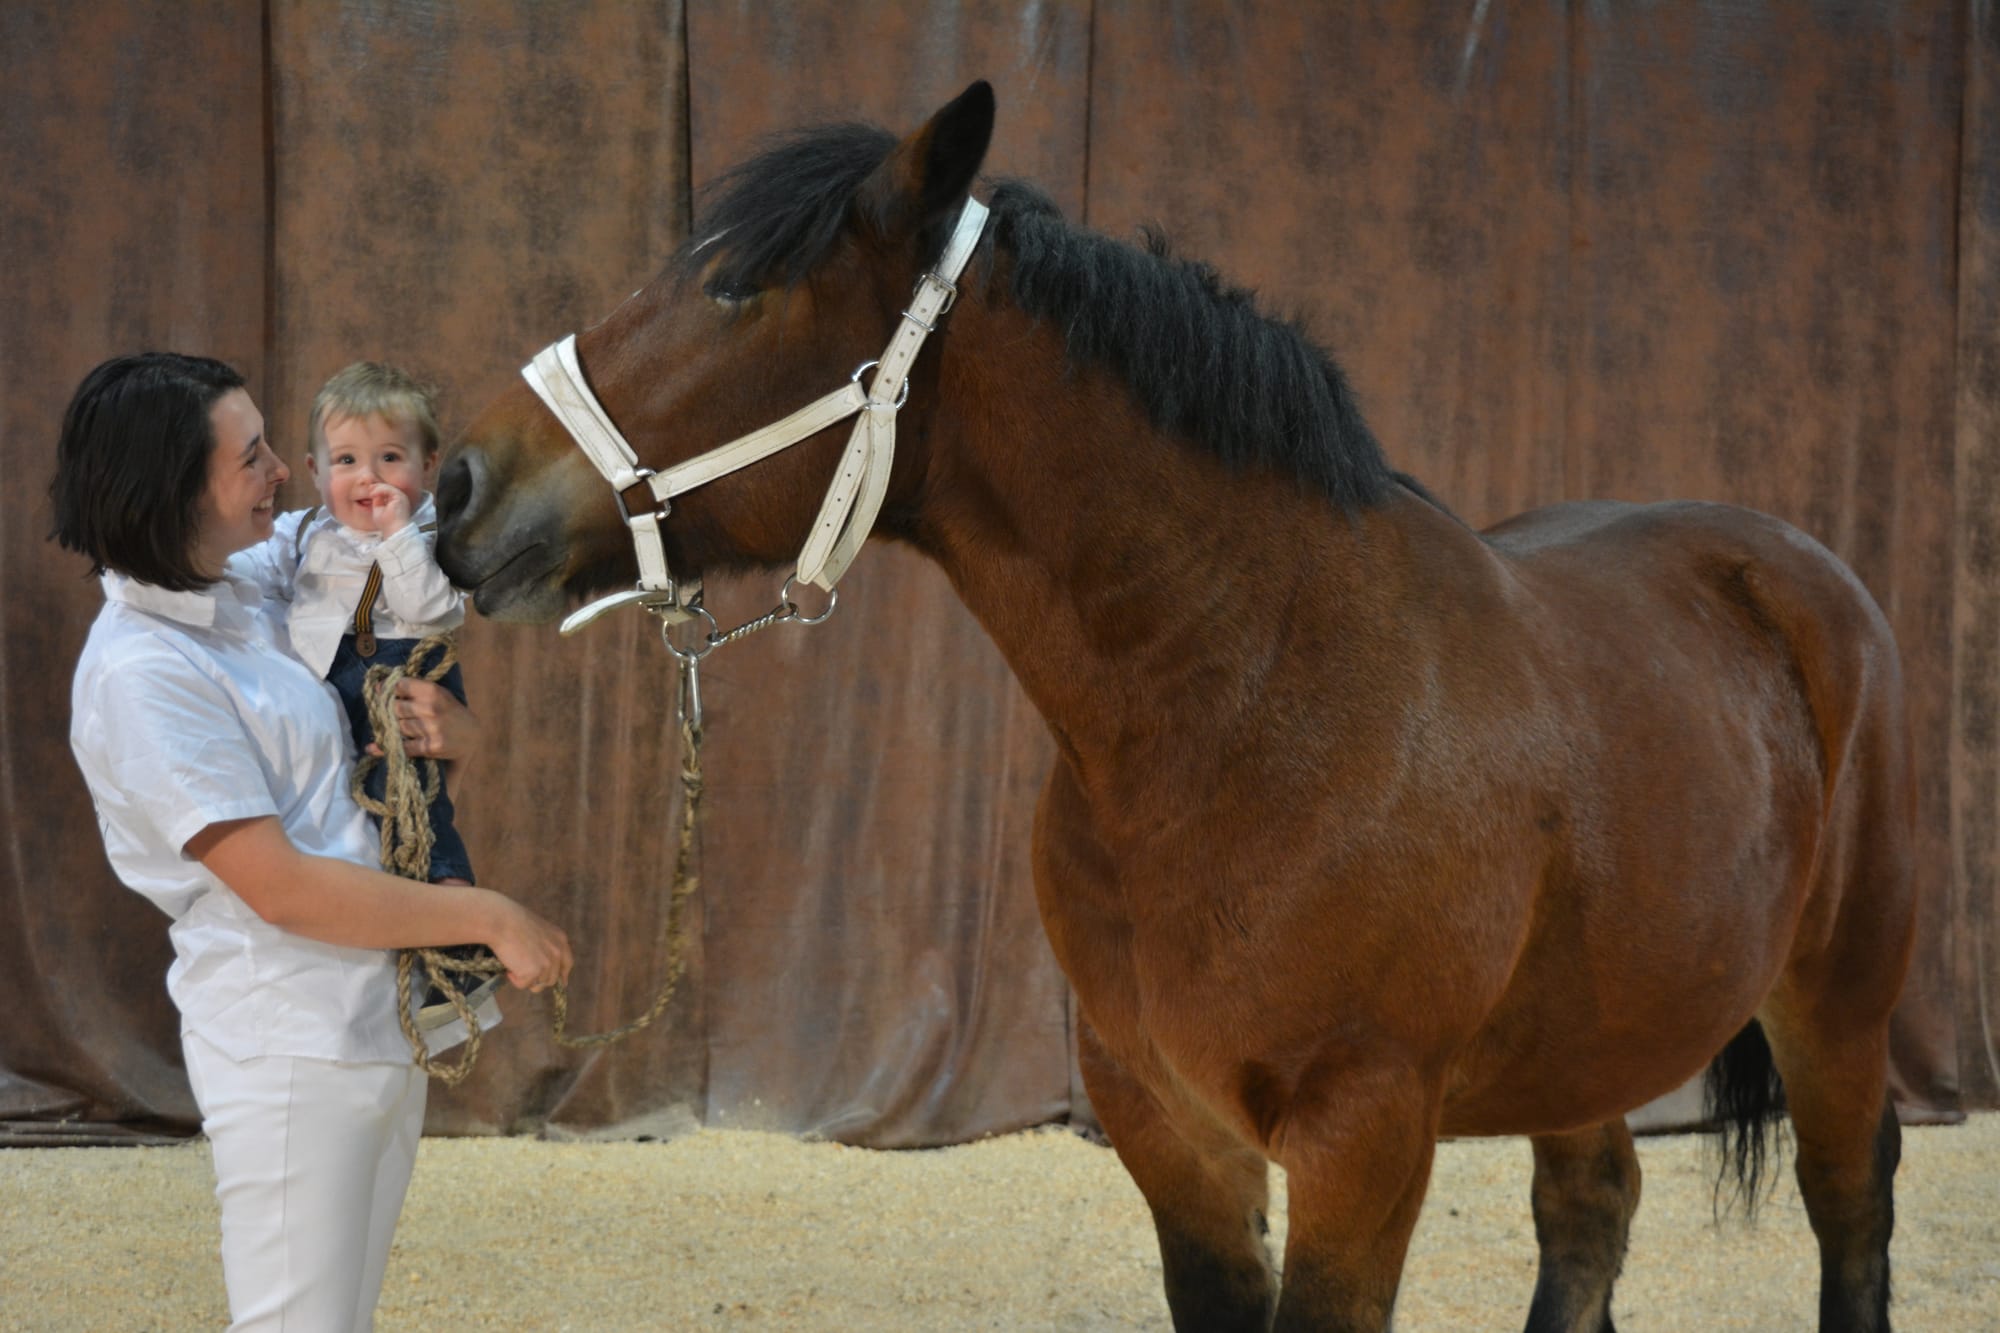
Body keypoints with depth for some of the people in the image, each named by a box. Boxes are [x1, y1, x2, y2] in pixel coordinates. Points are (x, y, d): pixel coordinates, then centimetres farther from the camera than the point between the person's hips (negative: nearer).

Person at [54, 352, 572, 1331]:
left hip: (381, 1026, 9)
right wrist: (494, 919, -16)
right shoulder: (142, 672, -17)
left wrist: (447, 729, -4)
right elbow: (281, 888, -20)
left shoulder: (252, 606, 11)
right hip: (289, 1050, -9)